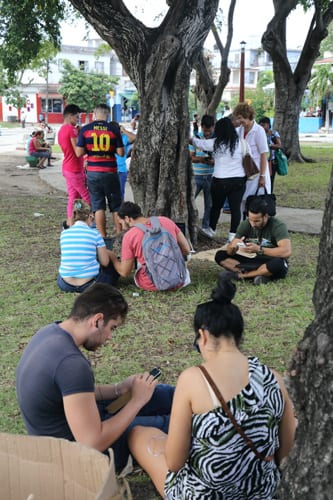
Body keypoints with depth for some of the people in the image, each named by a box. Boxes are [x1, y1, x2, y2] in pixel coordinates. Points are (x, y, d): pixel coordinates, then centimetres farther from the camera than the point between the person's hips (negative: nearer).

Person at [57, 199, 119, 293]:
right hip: (89, 284, -1)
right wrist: (106, 252, 21)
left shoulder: (64, 233, 2)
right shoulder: (94, 233, -8)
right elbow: (105, 263, -3)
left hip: (66, 285, 1)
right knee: (114, 265, 25)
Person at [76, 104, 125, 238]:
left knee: (98, 205, 6)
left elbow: (79, 153, -4)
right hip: (110, 172, -1)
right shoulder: (114, 129, -3)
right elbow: (121, 153, -4)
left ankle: (102, 237, 5)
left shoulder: (85, 129, -1)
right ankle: (119, 235, 14)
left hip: (93, 172, 1)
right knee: (116, 206, 11)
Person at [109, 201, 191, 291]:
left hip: (152, 285, -4)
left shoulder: (129, 236, -11)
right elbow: (186, 250, 4)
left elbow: (124, 272, -5)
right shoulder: (166, 221, -1)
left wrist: (113, 257, 14)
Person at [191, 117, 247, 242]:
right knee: (236, 208, 4)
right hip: (239, 180, 1)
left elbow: (198, 143, 9)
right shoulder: (241, 143, 0)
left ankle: (212, 230, 32)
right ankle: (233, 234, 6)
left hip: (220, 181, -1)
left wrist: (191, 138, 27)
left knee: (216, 206, 16)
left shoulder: (215, 143, -5)